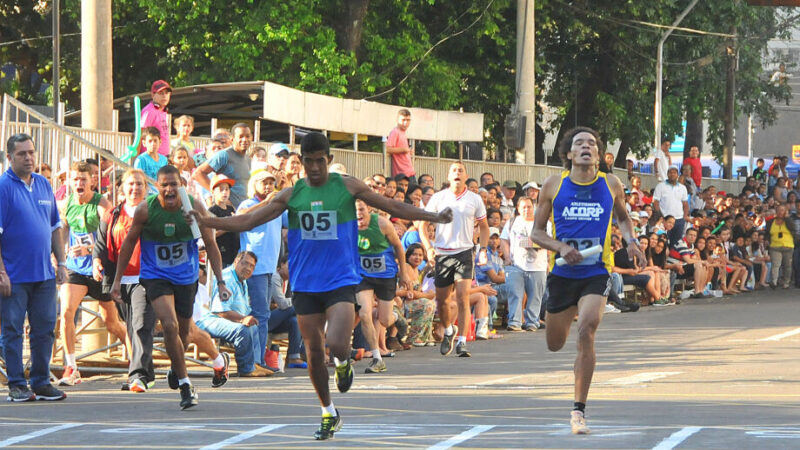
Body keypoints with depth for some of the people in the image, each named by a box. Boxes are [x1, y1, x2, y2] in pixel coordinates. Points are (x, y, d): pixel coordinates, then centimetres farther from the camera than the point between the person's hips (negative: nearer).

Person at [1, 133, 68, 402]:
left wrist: (61, 263, 12)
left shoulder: (44, 185, 11)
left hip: (44, 274, 6)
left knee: (45, 329, 8)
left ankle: (41, 382, 16)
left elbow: (55, 227, 18)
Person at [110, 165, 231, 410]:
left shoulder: (195, 208, -13)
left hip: (186, 277, 2)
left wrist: (220, 282, -5)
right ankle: (185, 384, -9)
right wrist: (117, 280, 1)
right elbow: (129, 242, -1)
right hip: (155, 276, -2)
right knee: (170, 325, -20)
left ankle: (176, 369, 45)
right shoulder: (145, 210, -16)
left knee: (183, 330, 14)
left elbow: (211, 245, -2)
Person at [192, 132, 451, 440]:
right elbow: (248, 221, 5)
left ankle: (343, 362, 16)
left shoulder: (347, 187, -1)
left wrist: (433, 217, -5)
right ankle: (329, 414, 24)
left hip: (341, 281, -3)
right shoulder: (291, 195, 4)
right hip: (305, 285, 3)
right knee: (314, 353, 6)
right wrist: (204, 221, -6)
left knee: (335, 345, -22)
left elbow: (393, 207, 3)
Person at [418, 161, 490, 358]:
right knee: (441, 299, 8)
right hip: (442, 254, 1)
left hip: (465, 253, -1)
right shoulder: (438, 198, 3)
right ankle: (449, 331, 36)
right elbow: (422, 225, 5)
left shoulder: (475, 199, 5)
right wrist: (429, 248, -8)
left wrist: (483, 249, 4)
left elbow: (484, 227, 17)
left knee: (463, 297, -13)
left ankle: (461, 342, -12)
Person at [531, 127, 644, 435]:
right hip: (562, 273, 1)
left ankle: (579, 410, -18)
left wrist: (630, 240, 2)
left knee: (586, 331, -25)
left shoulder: (611, 185, 3)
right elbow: (537, 231, 4)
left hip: (597, 273, -1)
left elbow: (622, 217, 22)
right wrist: (561, 247, -15)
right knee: (555, 345, 14)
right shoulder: (553, 186, -1)